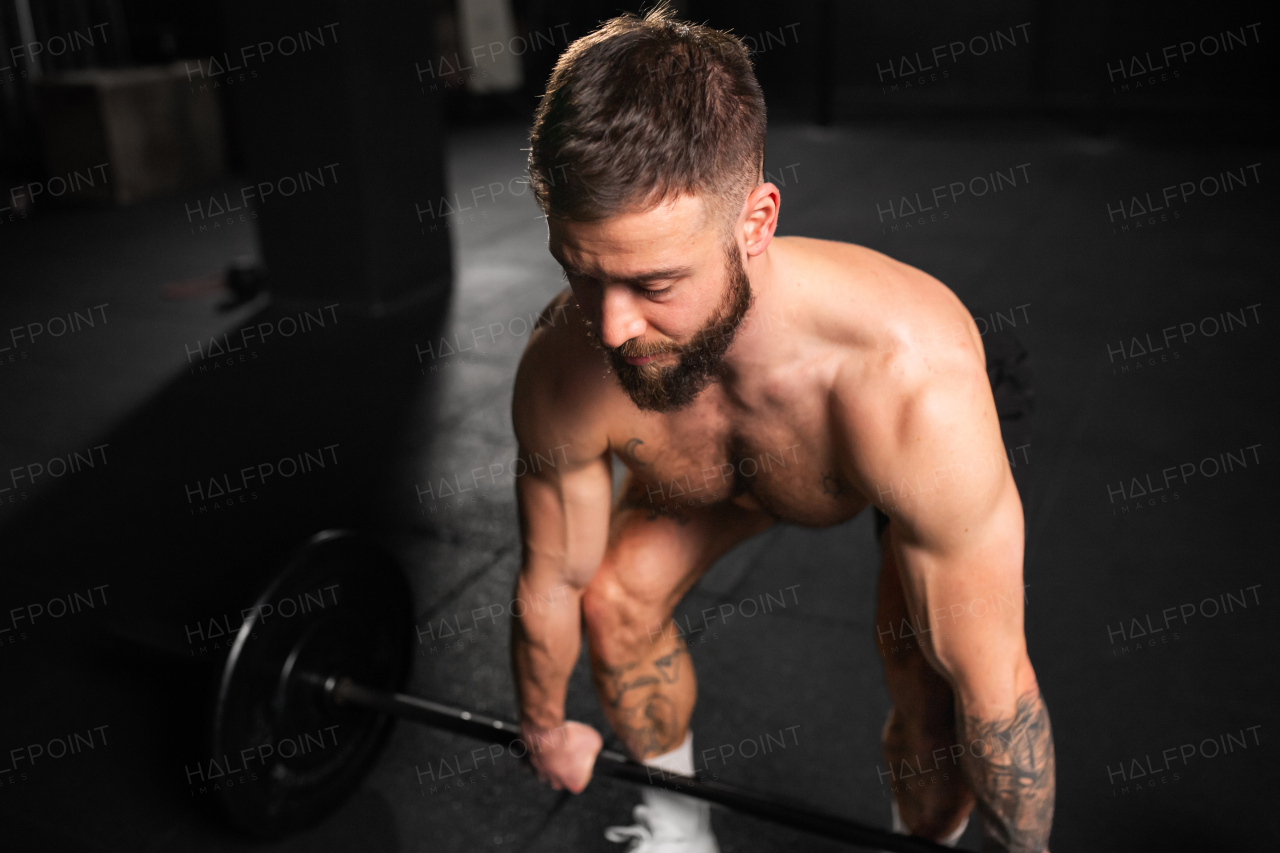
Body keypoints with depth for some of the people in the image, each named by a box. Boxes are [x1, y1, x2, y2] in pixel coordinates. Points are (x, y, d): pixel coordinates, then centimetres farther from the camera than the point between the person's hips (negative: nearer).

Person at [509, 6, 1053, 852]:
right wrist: (546, 730, 3)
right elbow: (552, 583, -14)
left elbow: (992, 681, -34)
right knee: (614, 600, -1)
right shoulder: (563, 369, -34)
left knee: (934, 700, -20)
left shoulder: (917, 383, -47)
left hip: (916, 468, -3)